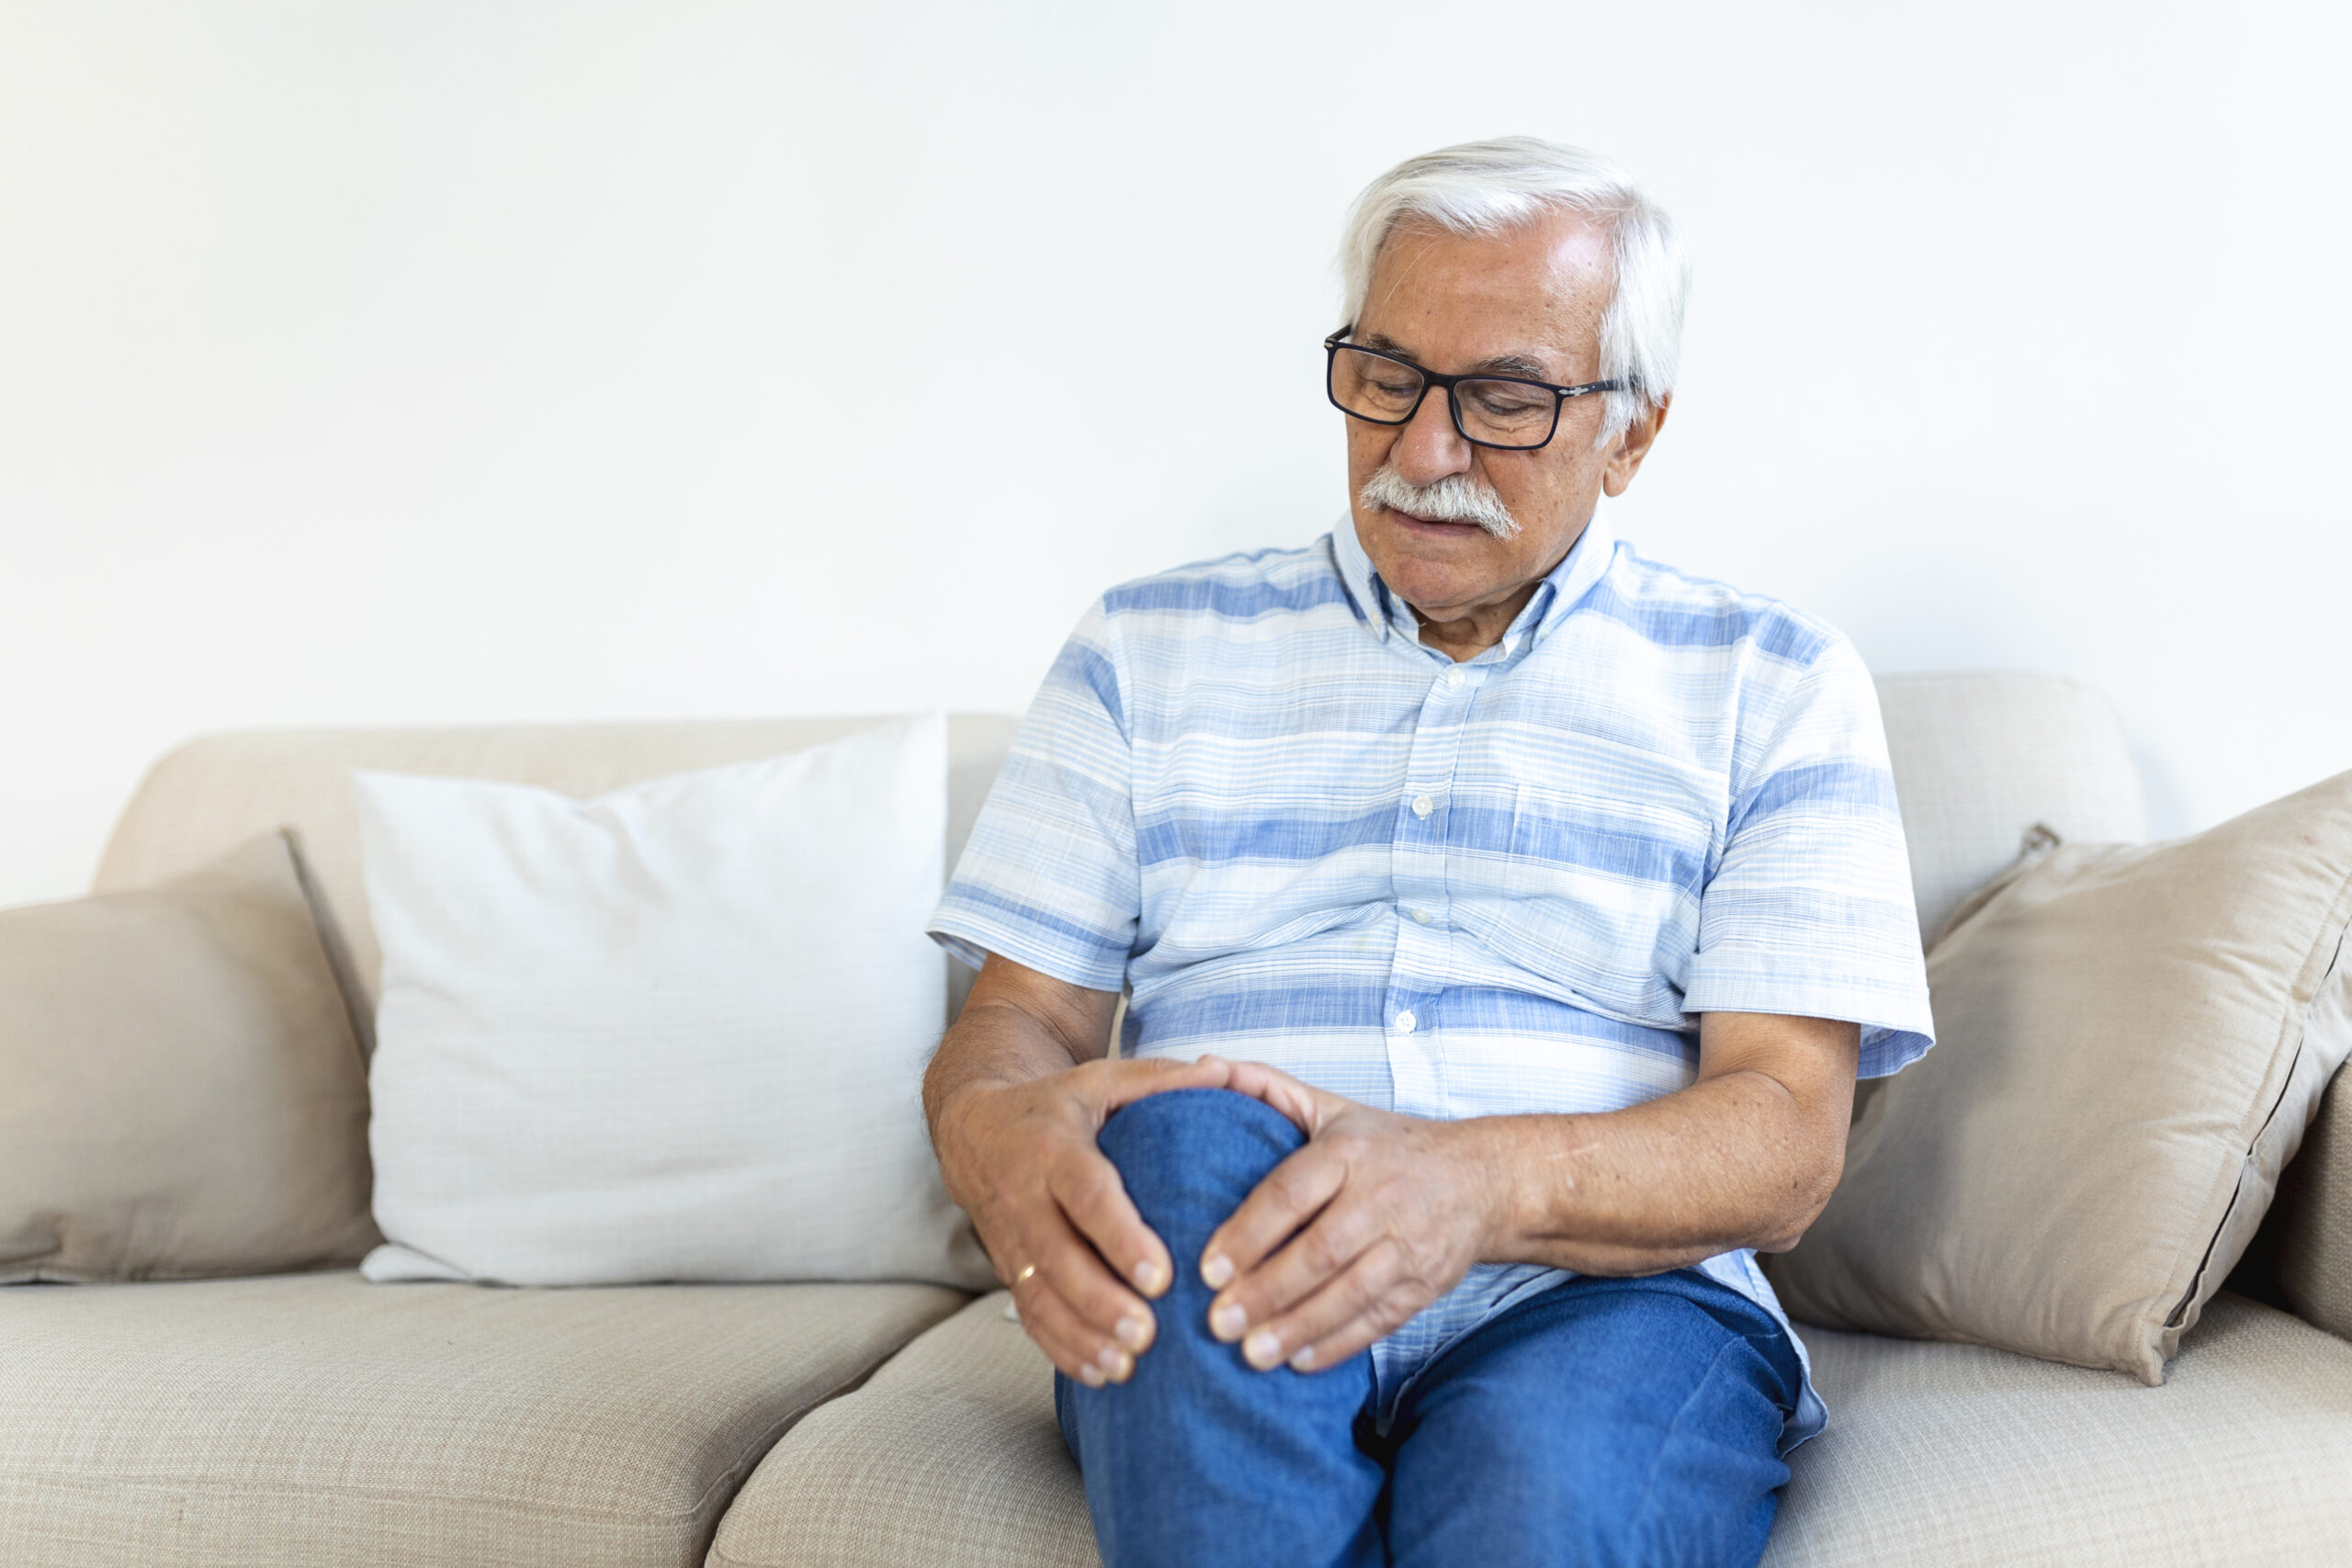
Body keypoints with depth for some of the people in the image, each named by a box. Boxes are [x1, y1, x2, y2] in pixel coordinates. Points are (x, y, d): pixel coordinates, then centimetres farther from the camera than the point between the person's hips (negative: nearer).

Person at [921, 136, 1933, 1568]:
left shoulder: (1776, 684, 11)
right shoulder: (1150, 649, 17)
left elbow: (1786, 1140, 0)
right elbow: (1017, 1018, 10)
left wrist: (1483, 1183, -22)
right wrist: (998, 1128, -17)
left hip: (1601, 1289, -2)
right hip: (1198, 1301, 3)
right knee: (1185, 1143, -33)